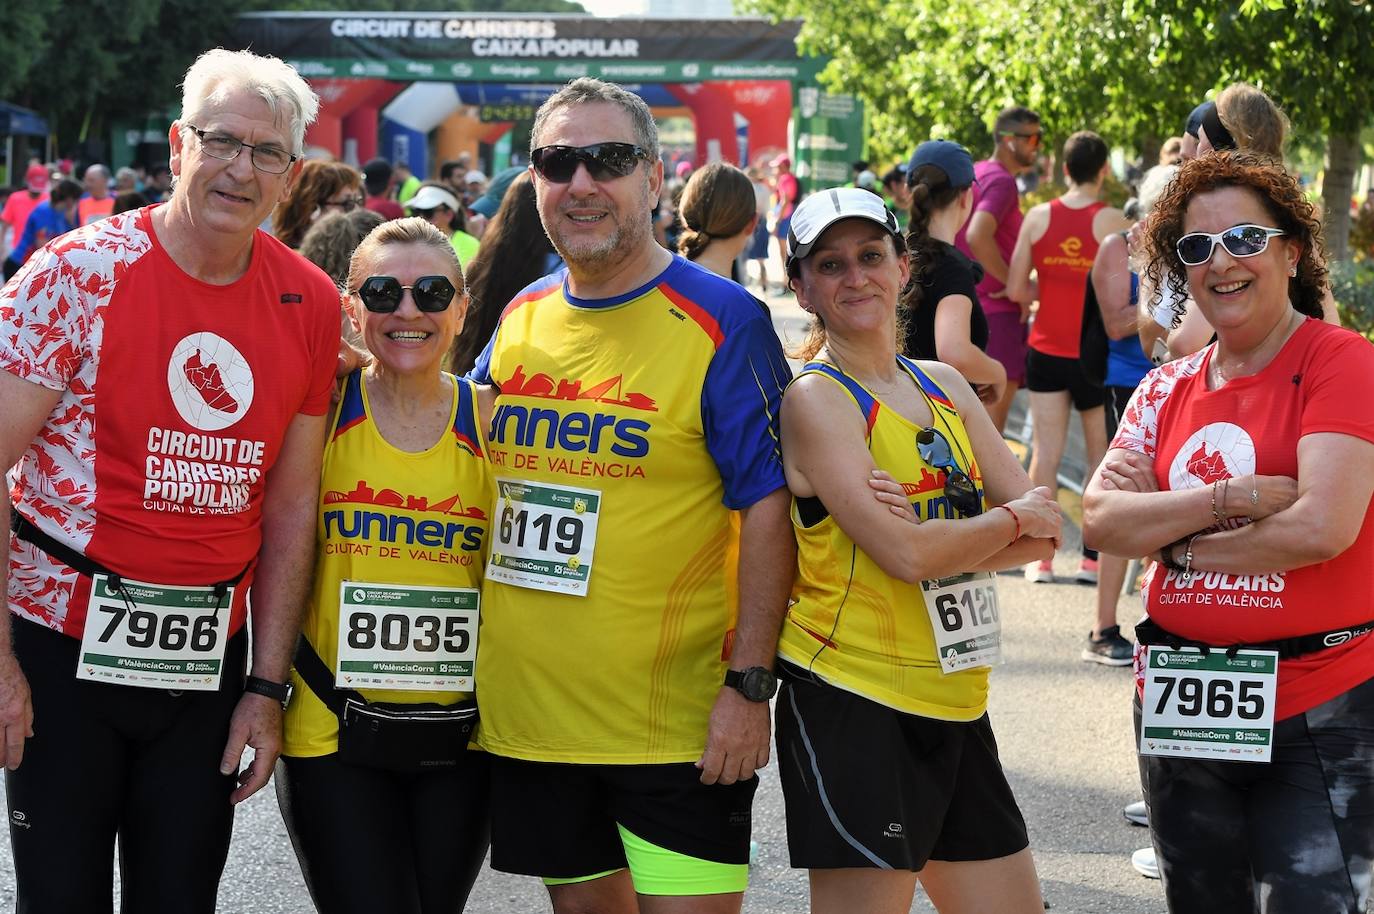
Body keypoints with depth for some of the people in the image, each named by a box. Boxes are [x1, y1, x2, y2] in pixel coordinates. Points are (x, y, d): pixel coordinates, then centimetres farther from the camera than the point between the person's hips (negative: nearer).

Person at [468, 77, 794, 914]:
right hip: (529, 710, 5)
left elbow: (767, 508, -12)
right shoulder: (519, 320, 8)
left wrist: (750, 684, -16)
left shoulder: (721, 321, -8)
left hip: (676, 719, -5)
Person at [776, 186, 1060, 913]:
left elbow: (1045, 531, 5)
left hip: (955, 703, 7)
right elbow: (906, 554, -19)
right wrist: (1010, 521, -3)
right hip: (853, 706, -7)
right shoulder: (815, 399, -9)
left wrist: (940, 537, -12)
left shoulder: (943, 387, 12)